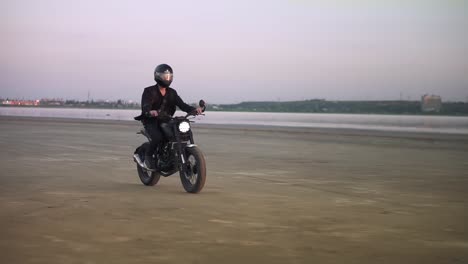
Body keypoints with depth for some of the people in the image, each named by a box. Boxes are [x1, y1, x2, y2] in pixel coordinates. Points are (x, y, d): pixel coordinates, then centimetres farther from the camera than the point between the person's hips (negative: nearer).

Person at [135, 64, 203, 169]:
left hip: (165, 121, 5)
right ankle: (148, 156, -8)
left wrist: (194, 109, -18)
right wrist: (150, 112, -45)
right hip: (151, 121, -5)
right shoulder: (149, 91, -3)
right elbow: (145, 106, -20)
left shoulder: (172, 93, 13)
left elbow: (181, 104, 2)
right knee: (158, 137, -32)